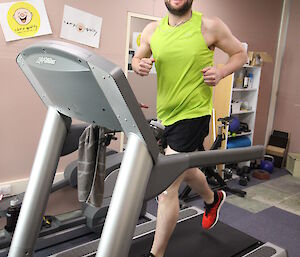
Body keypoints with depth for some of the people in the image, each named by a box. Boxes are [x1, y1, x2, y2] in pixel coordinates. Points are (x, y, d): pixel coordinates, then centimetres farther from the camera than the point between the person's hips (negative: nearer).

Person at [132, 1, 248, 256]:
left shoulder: (210, 26, -6)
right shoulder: (153, 30, 4)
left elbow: (240, 54, 4)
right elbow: (137, 58, 16)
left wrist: (221, 72, -15)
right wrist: (140, 65, -8)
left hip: (194, 113, -6)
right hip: (164, 114, 6)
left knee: (167, 187, -7)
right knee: (185, 171, 27)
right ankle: (212, 199, 59)